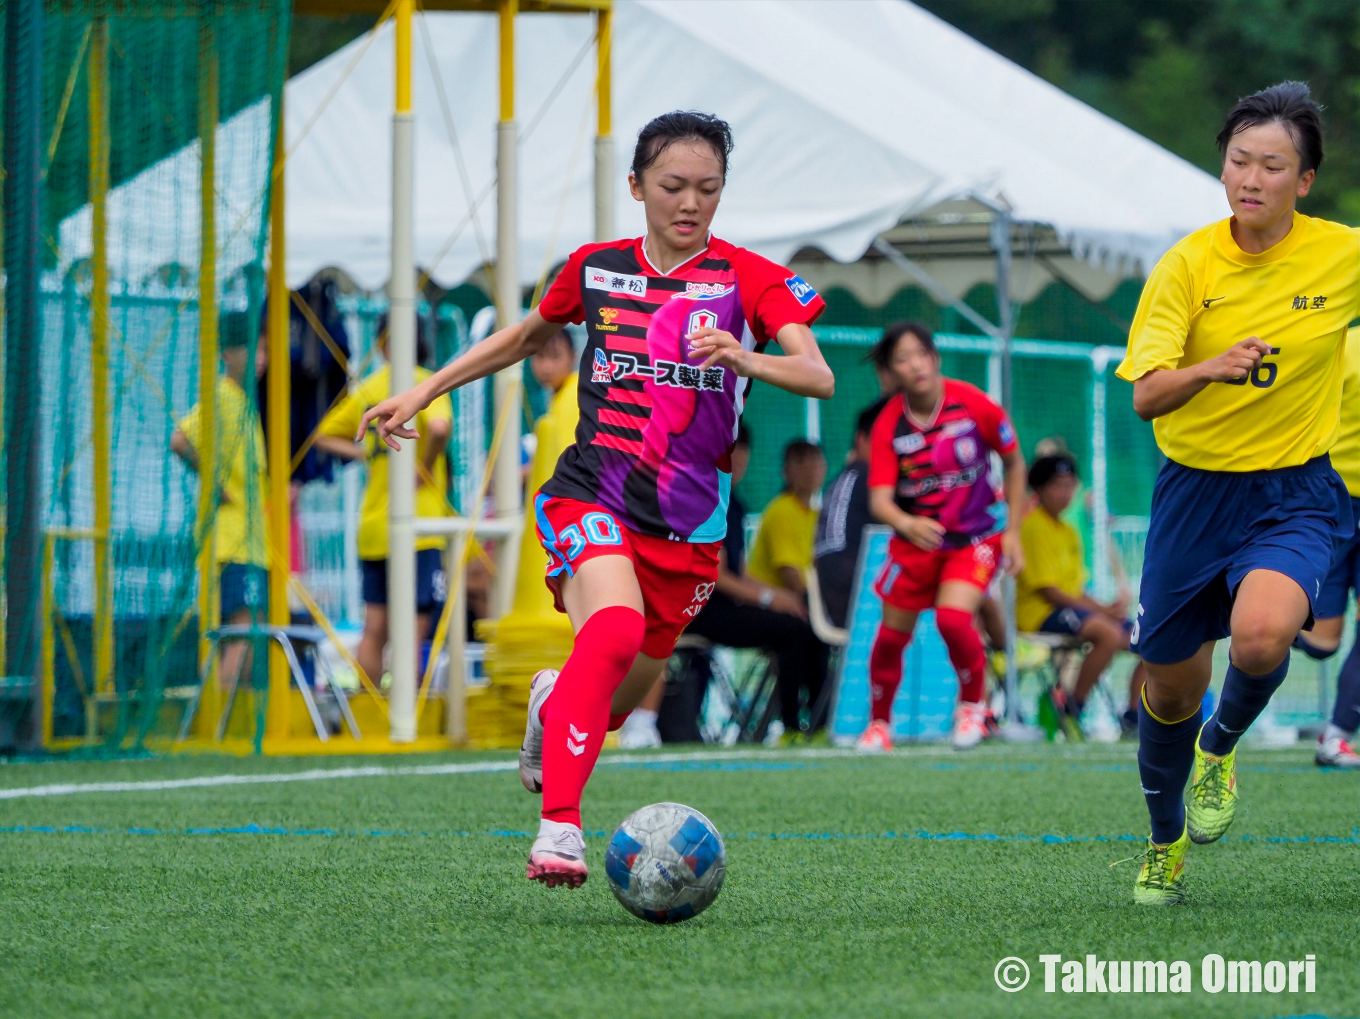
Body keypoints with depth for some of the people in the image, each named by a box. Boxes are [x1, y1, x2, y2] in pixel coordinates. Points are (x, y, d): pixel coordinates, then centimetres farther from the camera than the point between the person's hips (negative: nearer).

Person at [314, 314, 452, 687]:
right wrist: (427, 468, -11)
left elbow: (325, 436, 23)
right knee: (413, 630, -4)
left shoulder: (368, 388, 12)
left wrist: (367, 454, 12)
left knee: (374, 630, 10)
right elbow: (439, 426, -28)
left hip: (373, 527, 6)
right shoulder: (425, 383, -7)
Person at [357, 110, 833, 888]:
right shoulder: (596, 269, 7)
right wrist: (425, 393, 23)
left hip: (691, 523, 1)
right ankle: (560, 826, -35)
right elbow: (526, 337, 26)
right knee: (614, 628, -30)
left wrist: (745, 358, -34)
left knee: (626, 691, 7)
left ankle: (557, 705, 46)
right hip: (593, 493, -1)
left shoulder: (750, 280, -1)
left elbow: (819, 377, -15)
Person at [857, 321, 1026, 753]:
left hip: (977, 535, -2)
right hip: (915, 538, 2)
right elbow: (879, 499, -21)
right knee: (892, 634, 2)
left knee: (953, 618, -24)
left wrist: (1013, 531, -1)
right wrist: (907, 524, -44)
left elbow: (1014, 462, 1)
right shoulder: (889, 425, -13)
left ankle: (973, 702, 3)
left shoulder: (973, 404, -15)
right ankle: (878, 724, 27)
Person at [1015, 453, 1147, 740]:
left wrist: (1106, 607, -4)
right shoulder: (1034, 525, -8)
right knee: (1109, 633, -35)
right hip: (1040, 612, -9)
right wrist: (1101, 610, -14)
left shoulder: (1069, 532, 19)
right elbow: (1048, 590, -14)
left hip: (1072, 607, 9)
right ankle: (1071, 706, -23)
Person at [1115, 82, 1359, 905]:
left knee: (1262, 636, -31)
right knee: (1171, 690, 10)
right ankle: (1167, 843, 39)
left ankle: (1220, 746, 4)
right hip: (1196, 490, 1)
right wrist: (1211, 369, -38)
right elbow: (1146, 396, -19)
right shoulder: (1188, 266, -11)